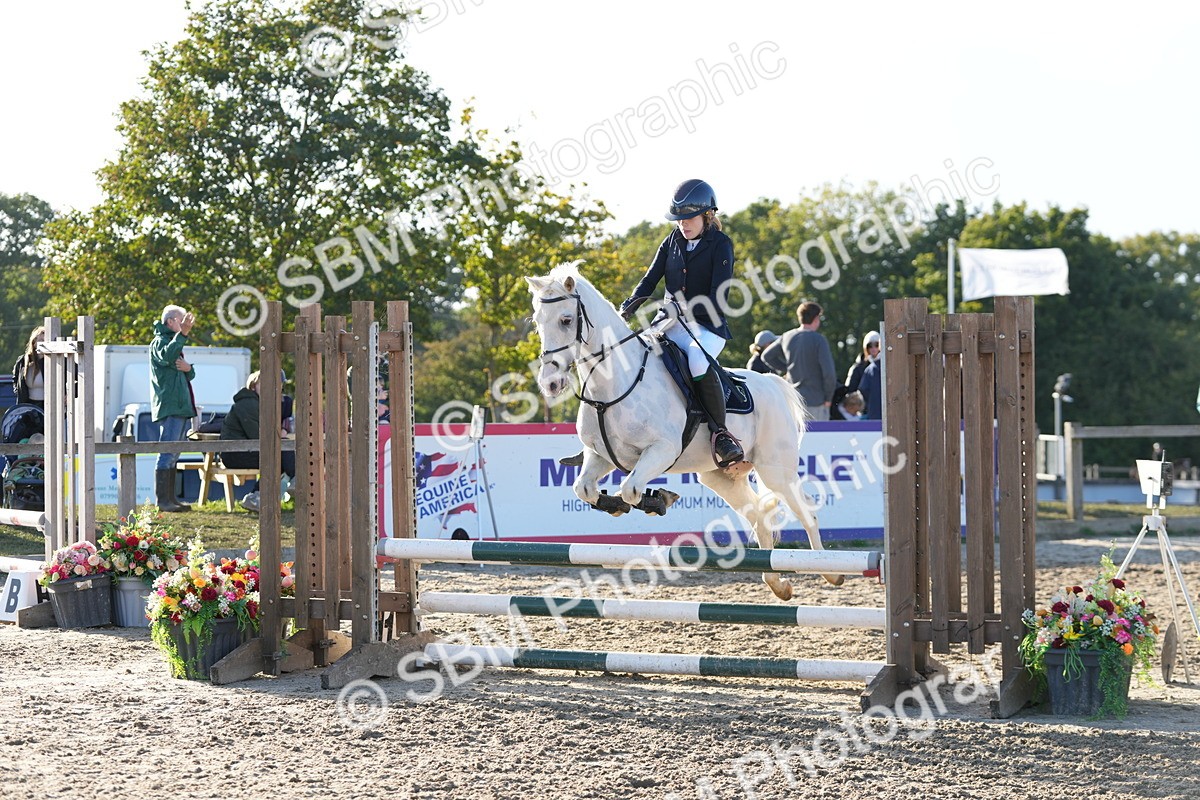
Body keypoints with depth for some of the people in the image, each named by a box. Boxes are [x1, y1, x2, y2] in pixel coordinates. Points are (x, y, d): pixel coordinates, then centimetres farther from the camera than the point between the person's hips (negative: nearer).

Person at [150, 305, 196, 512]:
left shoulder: (174, 342, 24)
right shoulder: (159, 342, -5)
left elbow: (190, 376, 19)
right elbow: (166, 356, -31)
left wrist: (188, 368, -5)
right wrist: (182, 334, -42)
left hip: (181, 407, 10)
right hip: (168, 407, -10)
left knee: (173, 455, 11)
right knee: (167, 453, -13)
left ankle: (170, 498, 15)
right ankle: (162, 500, -16)